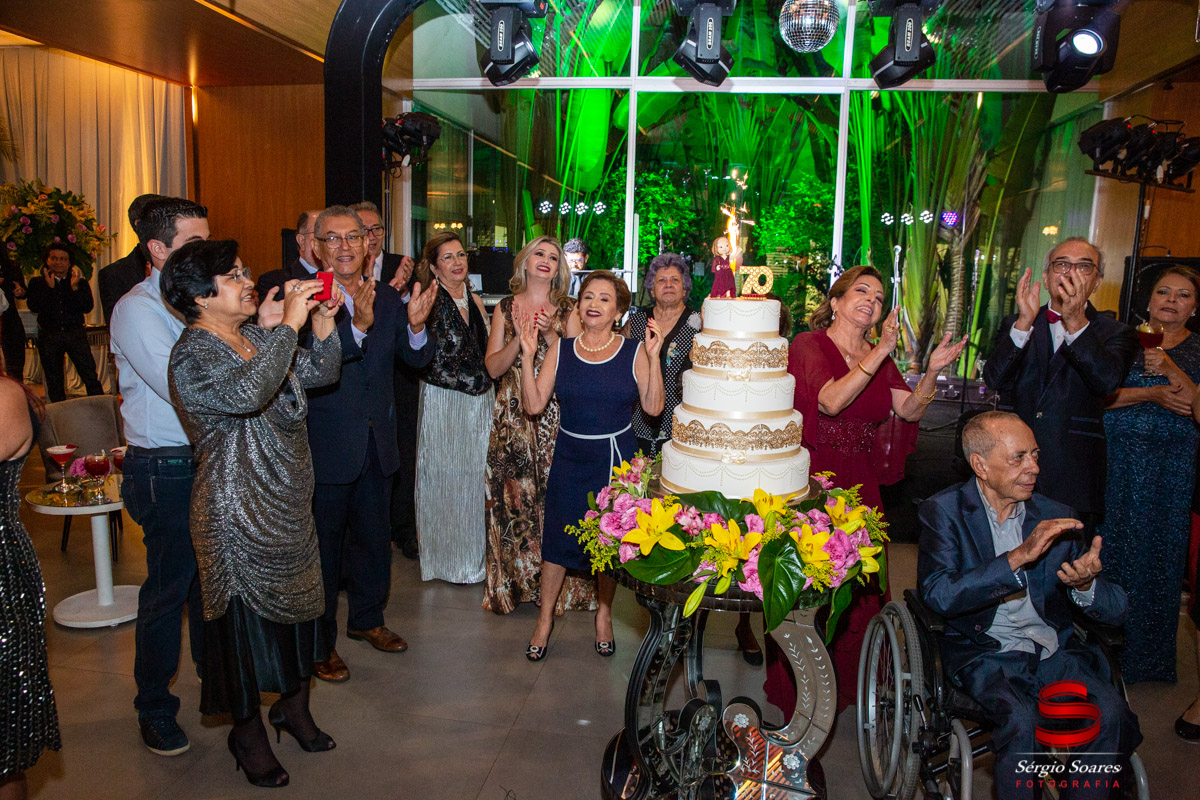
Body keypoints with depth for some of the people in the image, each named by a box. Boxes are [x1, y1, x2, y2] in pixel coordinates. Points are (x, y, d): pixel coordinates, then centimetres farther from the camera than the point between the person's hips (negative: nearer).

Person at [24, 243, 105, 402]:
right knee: (54, 381, 9)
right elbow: (33, 306, -8)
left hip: (75, 333, -1)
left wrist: (75, 288, -17)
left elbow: (88, 307, -6)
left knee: (90, 375, -8)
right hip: (49, 335, 1)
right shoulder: (37, 282, 7)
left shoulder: (80, 283, 7)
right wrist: (49, 287, -15)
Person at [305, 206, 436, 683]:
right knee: (323, 545, 8)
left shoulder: (387, 299, 5)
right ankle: (319, 641, 26)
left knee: (374, 537, 20)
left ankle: (367, 619, 42)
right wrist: (358, 326, -39)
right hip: (325, 446, -6)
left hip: (377, 444, 6)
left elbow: (417, 358, -1)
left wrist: (416, 326, -21)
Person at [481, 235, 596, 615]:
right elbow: (493, 367, 2)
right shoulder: (505, 308, 8)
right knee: (513, 496, 1)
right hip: (513, 419, 1)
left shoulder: (567, 311, 5)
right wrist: (521, 337, -12)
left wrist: (550, 334, -14)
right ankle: (515, 581, 17)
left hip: (556, 418, -1)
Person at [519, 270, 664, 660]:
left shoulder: (634, 351, -4)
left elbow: (653, 407, -12)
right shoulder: (560, 350, 0)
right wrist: (527, 355, -11)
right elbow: (534, 405, -3)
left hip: (616, 458, -1)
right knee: (557, 537, 5)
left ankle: (604, 615, 34)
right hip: (569, 458, 1)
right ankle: (545, 617, 26)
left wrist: (653, 357, -19)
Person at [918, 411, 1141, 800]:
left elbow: (1115, 610, 5)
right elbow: (938, 594, -21)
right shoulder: (944, 511, -5)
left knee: (1110, 711, -22)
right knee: (1022, 720, -29)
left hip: (1053, 648, 4)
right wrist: (1018, 557, -26)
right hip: (982, 650, -3)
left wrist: (1085, 584, -19)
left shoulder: (1056, 517, 6)